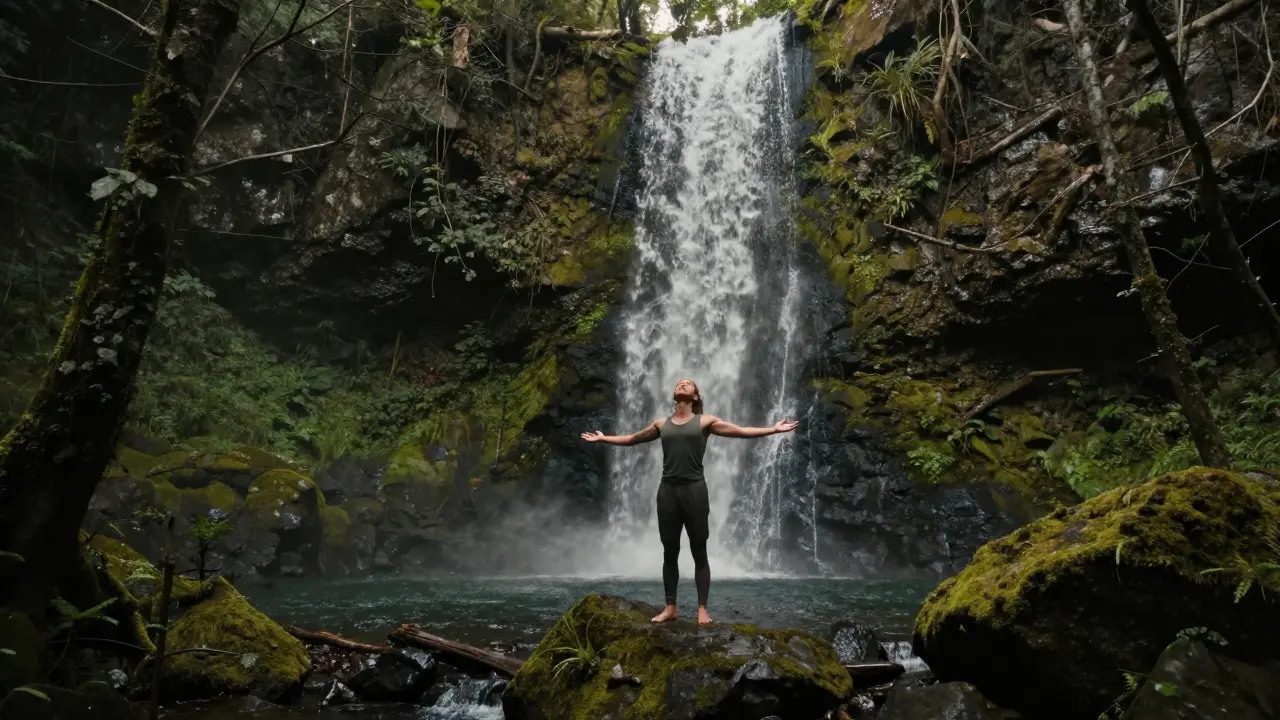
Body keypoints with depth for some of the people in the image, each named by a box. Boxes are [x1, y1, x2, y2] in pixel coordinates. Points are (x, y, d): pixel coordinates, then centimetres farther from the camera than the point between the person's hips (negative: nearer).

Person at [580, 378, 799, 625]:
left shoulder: (705, 421, 4)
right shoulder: (661, 423, 12)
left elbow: (742, 431, 2)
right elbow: (632, 438, 24)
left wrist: (774, 429, -5)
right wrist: (603, 438, 27)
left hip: (694, 490, -3)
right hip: (668, 490, 3)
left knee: (699, 553, 3)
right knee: (670, 553, 8)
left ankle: (702, 608, 10)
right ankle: (670, 607, 17)